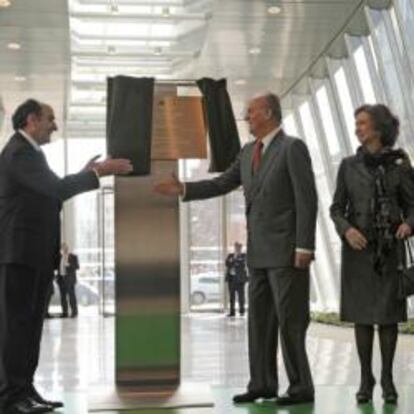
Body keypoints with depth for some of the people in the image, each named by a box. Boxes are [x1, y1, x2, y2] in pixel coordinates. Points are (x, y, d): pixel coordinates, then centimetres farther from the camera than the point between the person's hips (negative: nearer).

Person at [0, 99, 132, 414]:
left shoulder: (30, 152, 19)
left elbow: (50, 193, 20)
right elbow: (56, 189, -24)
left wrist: (85, 174, 13)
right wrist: (100, 172, -20)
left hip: (36, 252, 10)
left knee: (31, 323, 10)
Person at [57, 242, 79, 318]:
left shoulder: (73, 257, -2)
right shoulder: (60, 257, 13)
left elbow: (77, 266, -7)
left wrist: (68, 265, -20)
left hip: (69, 279, -5)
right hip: (61, 279, 5)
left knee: (71, 295, -7)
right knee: (63, 296, 4)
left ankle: (74, 312, -2)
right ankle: (65, 312, 7)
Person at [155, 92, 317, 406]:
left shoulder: (293, 148, -8)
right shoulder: (247, 152, 14)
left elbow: (307, 199, -13)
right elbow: (222, 184, 17)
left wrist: (304, 247, -17)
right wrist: (183, 189, 7)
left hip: (286, 251, -8)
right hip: (259, 252, 8)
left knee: (290, 320, -4)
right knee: (259, 319, 10)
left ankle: (301, 387, 5)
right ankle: (263, 383, 18)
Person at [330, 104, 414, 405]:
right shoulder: (349, 166, 6)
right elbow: (337, 208, 7)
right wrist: (346, 230, -12)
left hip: (390, 248, -1)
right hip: (358, 248, 1)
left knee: (388, 312, 1)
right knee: (362, 313, 3)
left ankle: (387, 378, 12)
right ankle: (366, 378, 12)